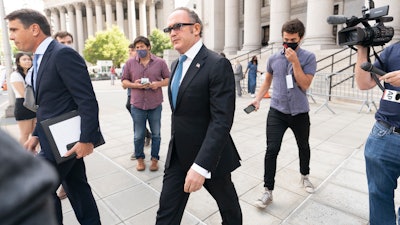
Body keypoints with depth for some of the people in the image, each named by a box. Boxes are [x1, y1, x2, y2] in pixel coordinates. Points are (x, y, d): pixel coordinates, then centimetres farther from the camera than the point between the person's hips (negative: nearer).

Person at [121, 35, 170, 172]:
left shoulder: (160, 62, 3)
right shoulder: (130, 63, 5)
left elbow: (168, 79, 7)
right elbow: (124, 82, 9)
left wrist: (158, 84, -12)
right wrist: (134, 85, -12)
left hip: (155, 105, 0)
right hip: (137, 105, 1)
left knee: (156, 134, 9)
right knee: (138, 135, 9)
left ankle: (155, 159, 25)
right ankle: (140, 159, 28)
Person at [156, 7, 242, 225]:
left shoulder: (218, 64, -18)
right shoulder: (176, 64, 9)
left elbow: (222, 120, -25)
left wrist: (201, 165, -30)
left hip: (208, 156, -6)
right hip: (178, 154, 7)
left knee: (228, 203, 20)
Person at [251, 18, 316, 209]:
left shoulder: (308, 57, -5)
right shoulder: (273, 58, 3)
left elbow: (305, 85, -14)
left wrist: (295, 61, -19)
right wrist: (257, 98, 0)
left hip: (299, 112, 0)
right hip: (277, 111, 1)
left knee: (303, 146, 19)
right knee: (271, 150, -7)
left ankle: (304, 176, 46)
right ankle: (268, 191, 3)